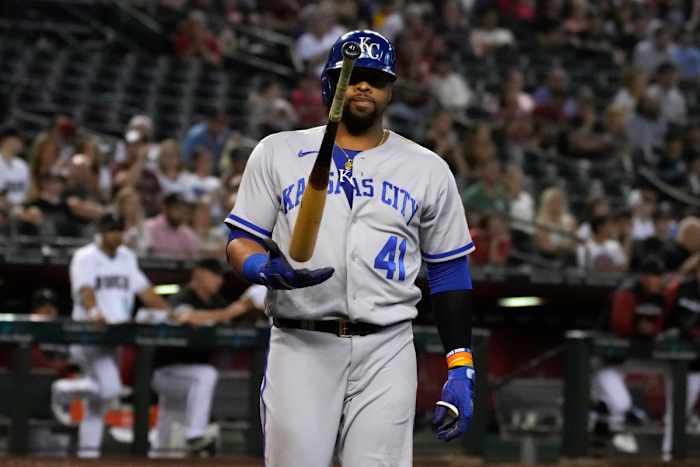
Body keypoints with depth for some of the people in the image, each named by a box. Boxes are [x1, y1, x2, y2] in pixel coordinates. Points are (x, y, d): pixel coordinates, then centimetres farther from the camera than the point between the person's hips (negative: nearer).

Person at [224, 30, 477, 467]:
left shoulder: (428, 169, 11)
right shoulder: (278, 153, 10)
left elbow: (450, 272, 11)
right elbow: (241, 242, 9)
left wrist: (461, 373, 3)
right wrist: (265, 268, -16)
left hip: (386, 353, 0)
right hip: (300, 348, 0)